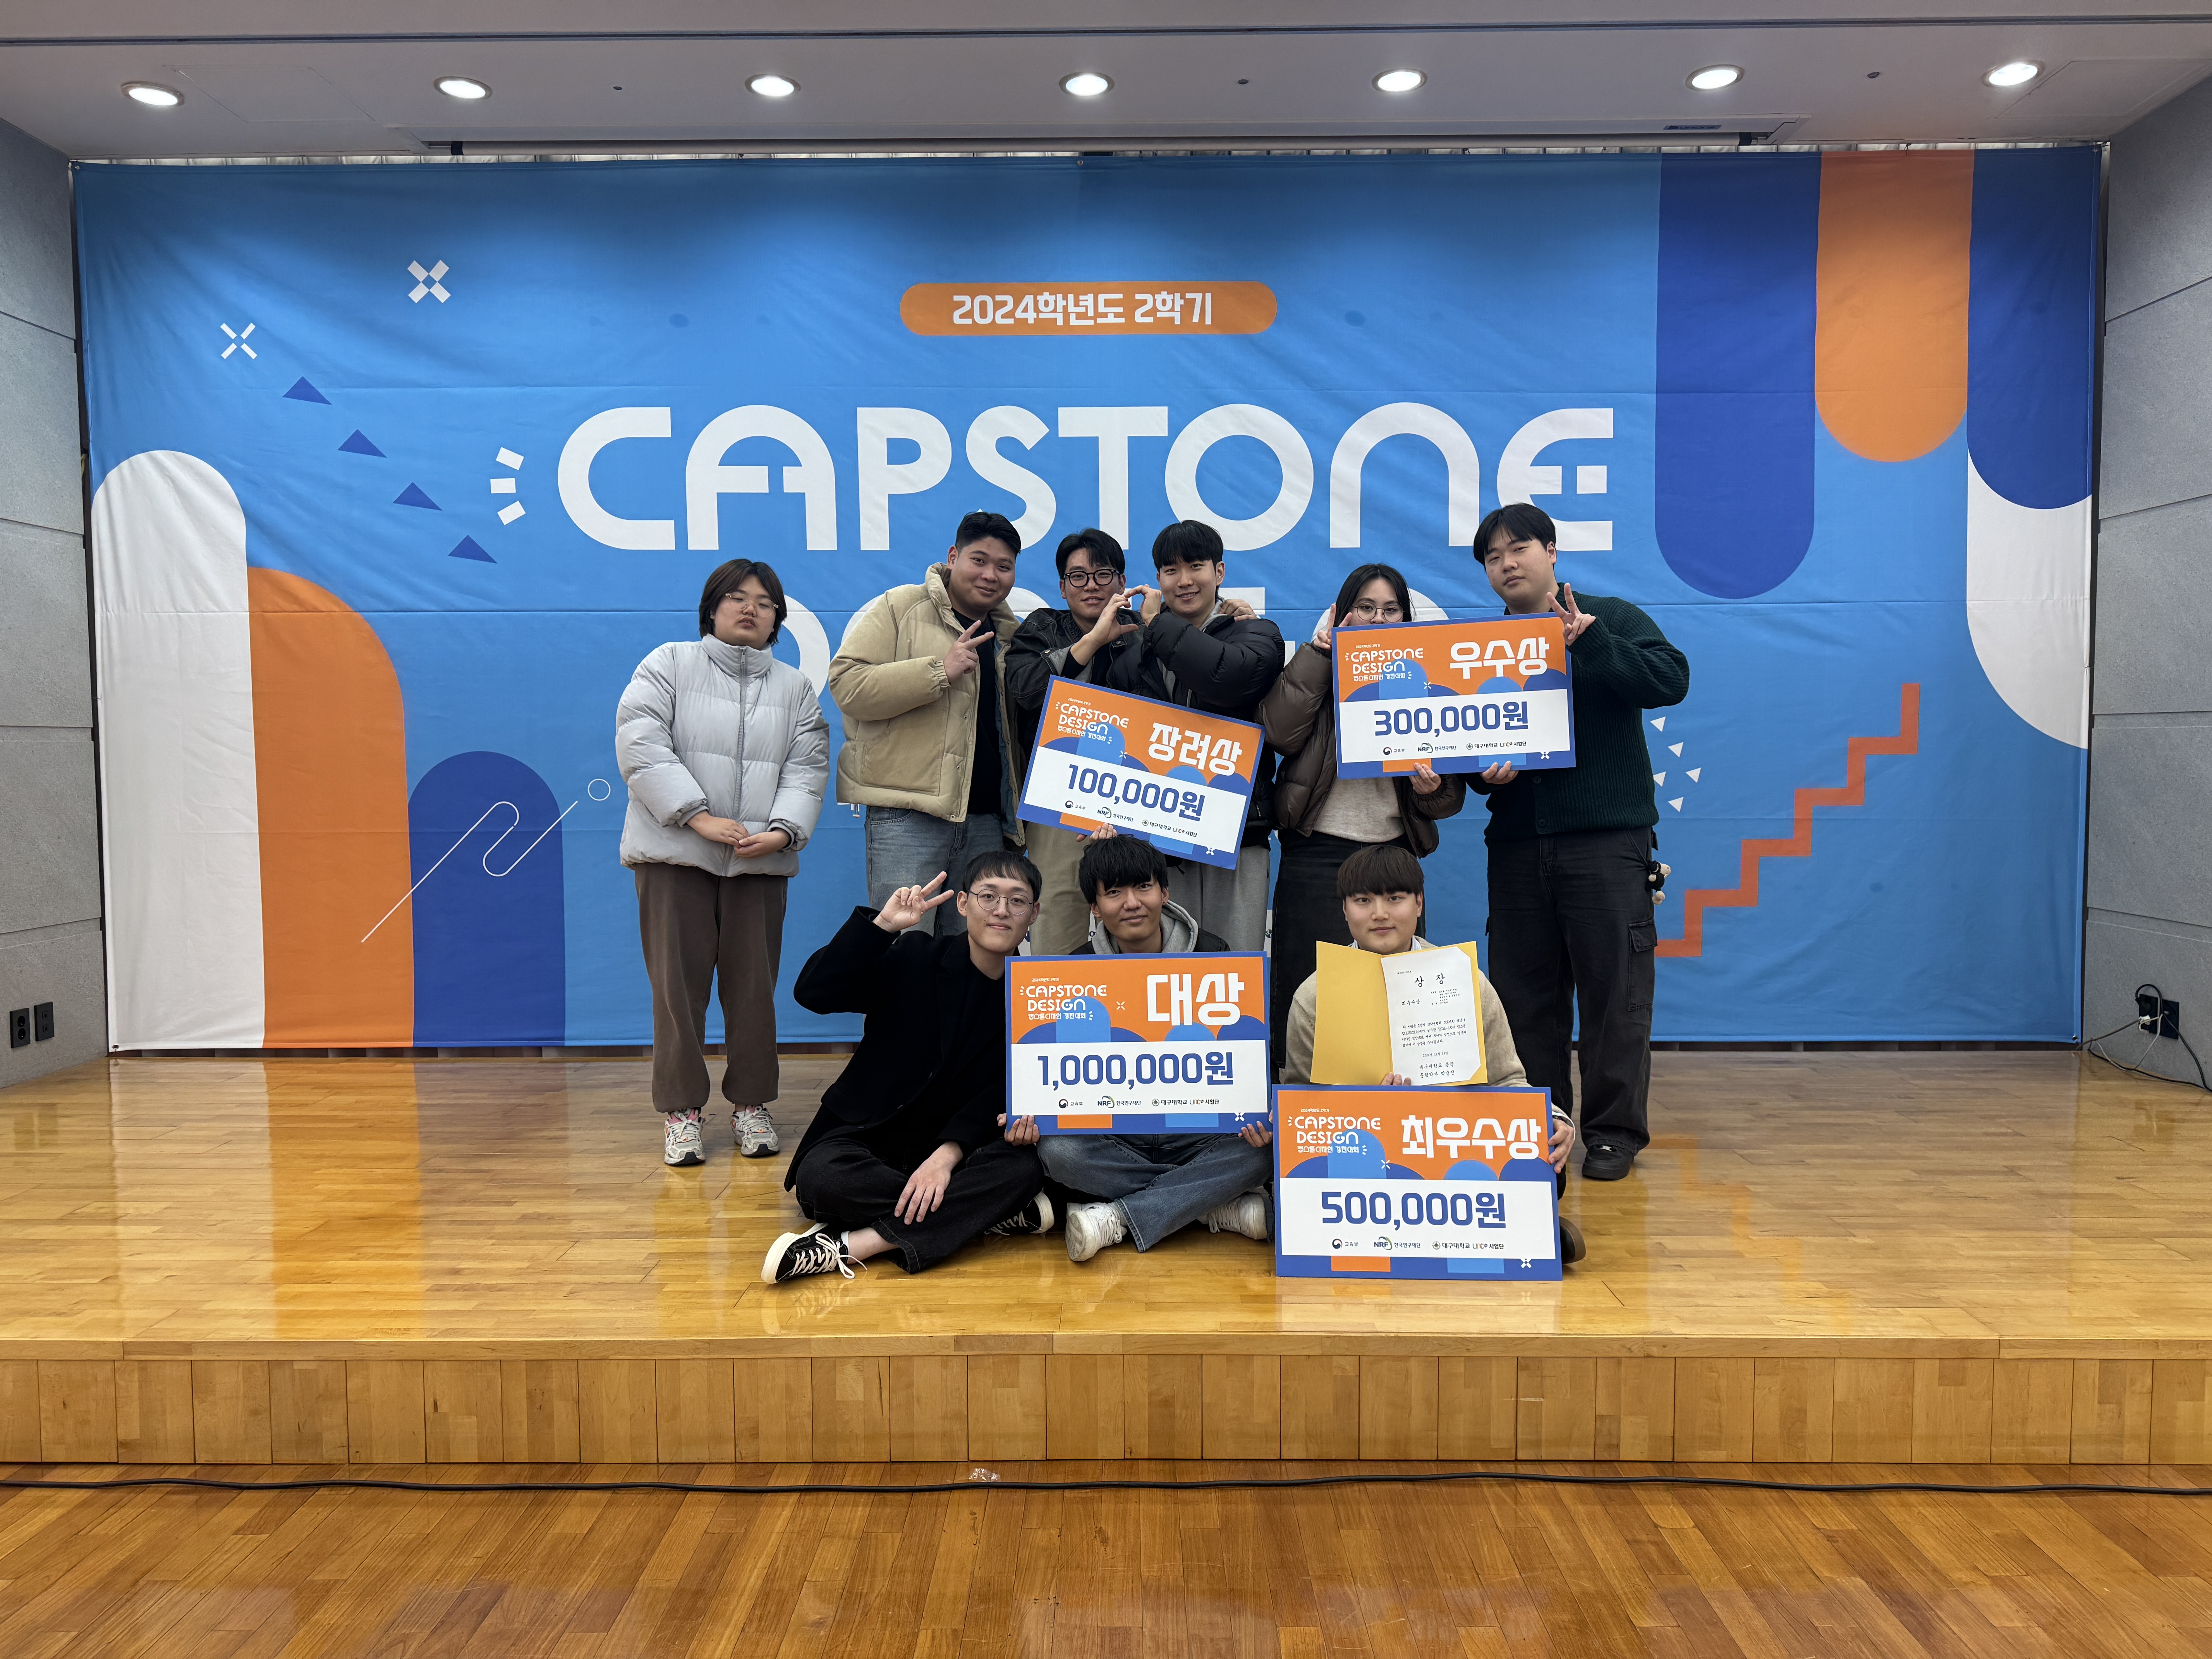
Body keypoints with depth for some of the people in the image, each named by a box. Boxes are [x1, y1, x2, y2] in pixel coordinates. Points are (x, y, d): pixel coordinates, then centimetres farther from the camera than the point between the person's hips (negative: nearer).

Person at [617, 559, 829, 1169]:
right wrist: (699, 817, -15)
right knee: (679, 983, 0)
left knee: (754, 983, 5)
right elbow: (640, 745, -7)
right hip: (676, 853, -2)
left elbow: (806, 769, 7)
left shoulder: (796, 689, 15)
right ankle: (680, 1108, 10)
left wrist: (782, 831, -12)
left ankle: (751, 1103, 18)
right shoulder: (669, 665, 5)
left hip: (760, 860, 3)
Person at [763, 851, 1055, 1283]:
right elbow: (812, 992, -14)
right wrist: (883, 924, -23)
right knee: (820, 1178, -33)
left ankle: (850, 1246, -33)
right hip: (871, 1137, -1)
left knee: (1021, 1168, -31)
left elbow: (1001, 1095, -8)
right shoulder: (914, 959, -2)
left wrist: (948, 1154, -24)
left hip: (961, 1145, 1)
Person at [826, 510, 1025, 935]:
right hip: (907, 814, -6)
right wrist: (939, 671, -16)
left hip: (987, 818, 6)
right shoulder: (896, 609, 1)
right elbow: (847, 685, -11)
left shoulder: (1008, 632, 19)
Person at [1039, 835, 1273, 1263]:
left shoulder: (1212, 957, 0)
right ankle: (1222, 1205, -22)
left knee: (1261, 1148, -29)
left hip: (1200, 1133, 0)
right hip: (1113, 1137, 0)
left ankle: (1118, 1219, -25)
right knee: (1056, 1150, -30)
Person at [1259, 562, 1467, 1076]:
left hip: (1394, 851, 2)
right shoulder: (1317, 674, 8)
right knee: (1307, 990, -2)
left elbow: (1452, 793, 12)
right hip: (1317, 852, -2)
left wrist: (1433, 789, -12)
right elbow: (1280, 733, -12)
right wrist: (1317, 652, -6)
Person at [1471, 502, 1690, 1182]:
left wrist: (1590, 642, -19)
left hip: (1607, 837, -3)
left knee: (1614, 988, -2)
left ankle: (1614, 1132, 9)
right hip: (1516, 841, 4)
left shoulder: (1613, 620, 5)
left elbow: (1672, 679, -11)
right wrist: (1482, 772, -8)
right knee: (1523, 992, 6)